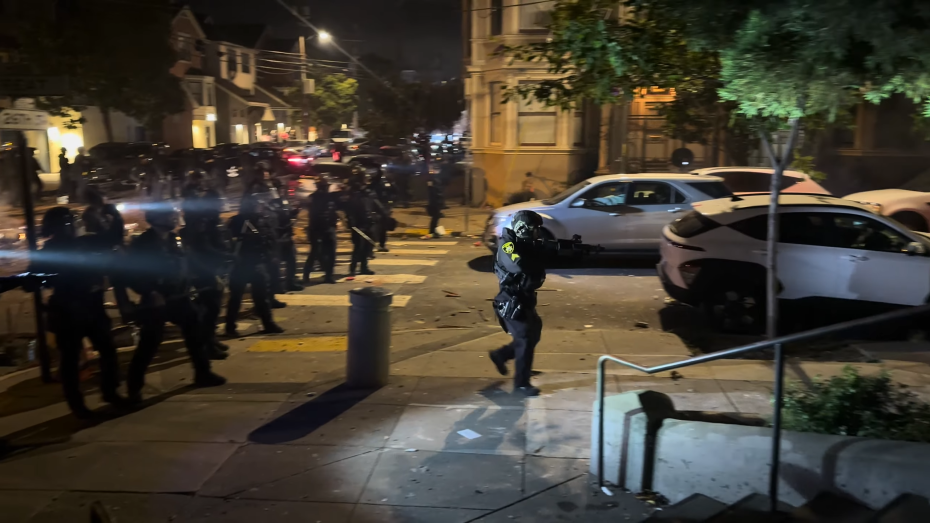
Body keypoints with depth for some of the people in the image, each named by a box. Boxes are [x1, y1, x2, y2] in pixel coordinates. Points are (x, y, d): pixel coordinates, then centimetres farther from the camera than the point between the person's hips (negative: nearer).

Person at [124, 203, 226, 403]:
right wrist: (150, 293, -22)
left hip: (179, 297, 7)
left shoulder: (174, 239, 8)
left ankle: (203, 373, 24)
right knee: (148, 344, -3)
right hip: (156, 301, -6)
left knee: (196, 332, 9)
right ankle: (134, 387, 12)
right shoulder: (142, 244, -11)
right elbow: (133, 276, -13)